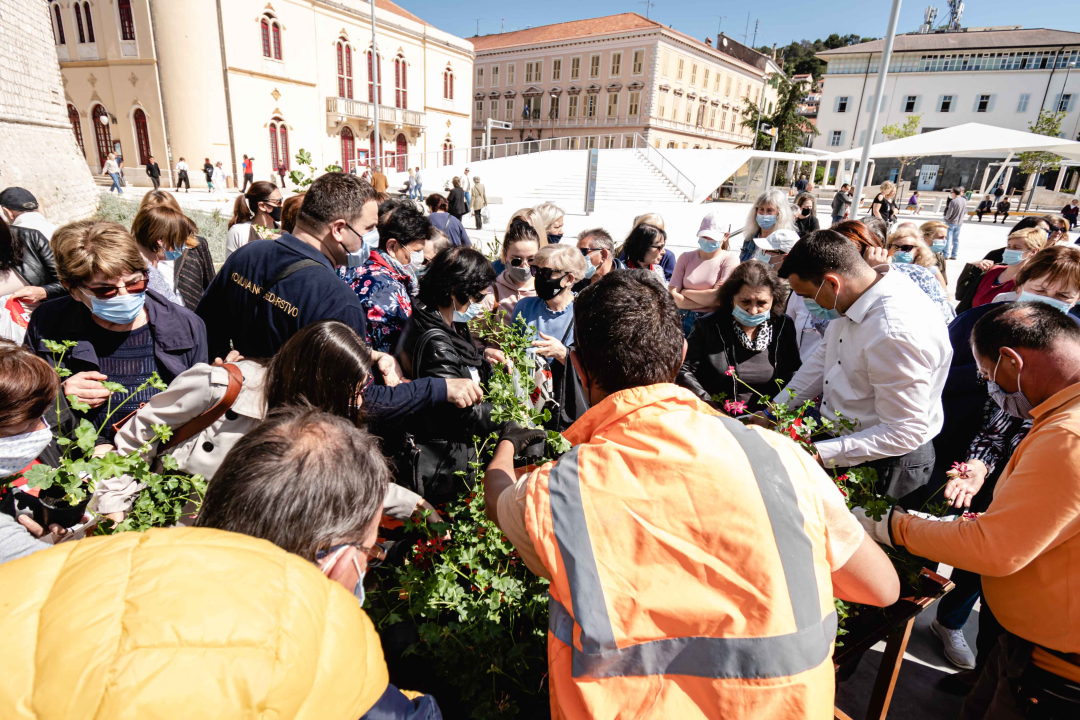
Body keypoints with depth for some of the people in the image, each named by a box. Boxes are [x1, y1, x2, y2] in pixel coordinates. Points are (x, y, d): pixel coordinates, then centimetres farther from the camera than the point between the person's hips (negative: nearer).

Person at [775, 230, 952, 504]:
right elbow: (826, 356, 8)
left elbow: (904, 433, -27)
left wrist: (821, 454, -29)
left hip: (882, 468, -8)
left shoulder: (896, 334, -32)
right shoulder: (860, 292, -6)